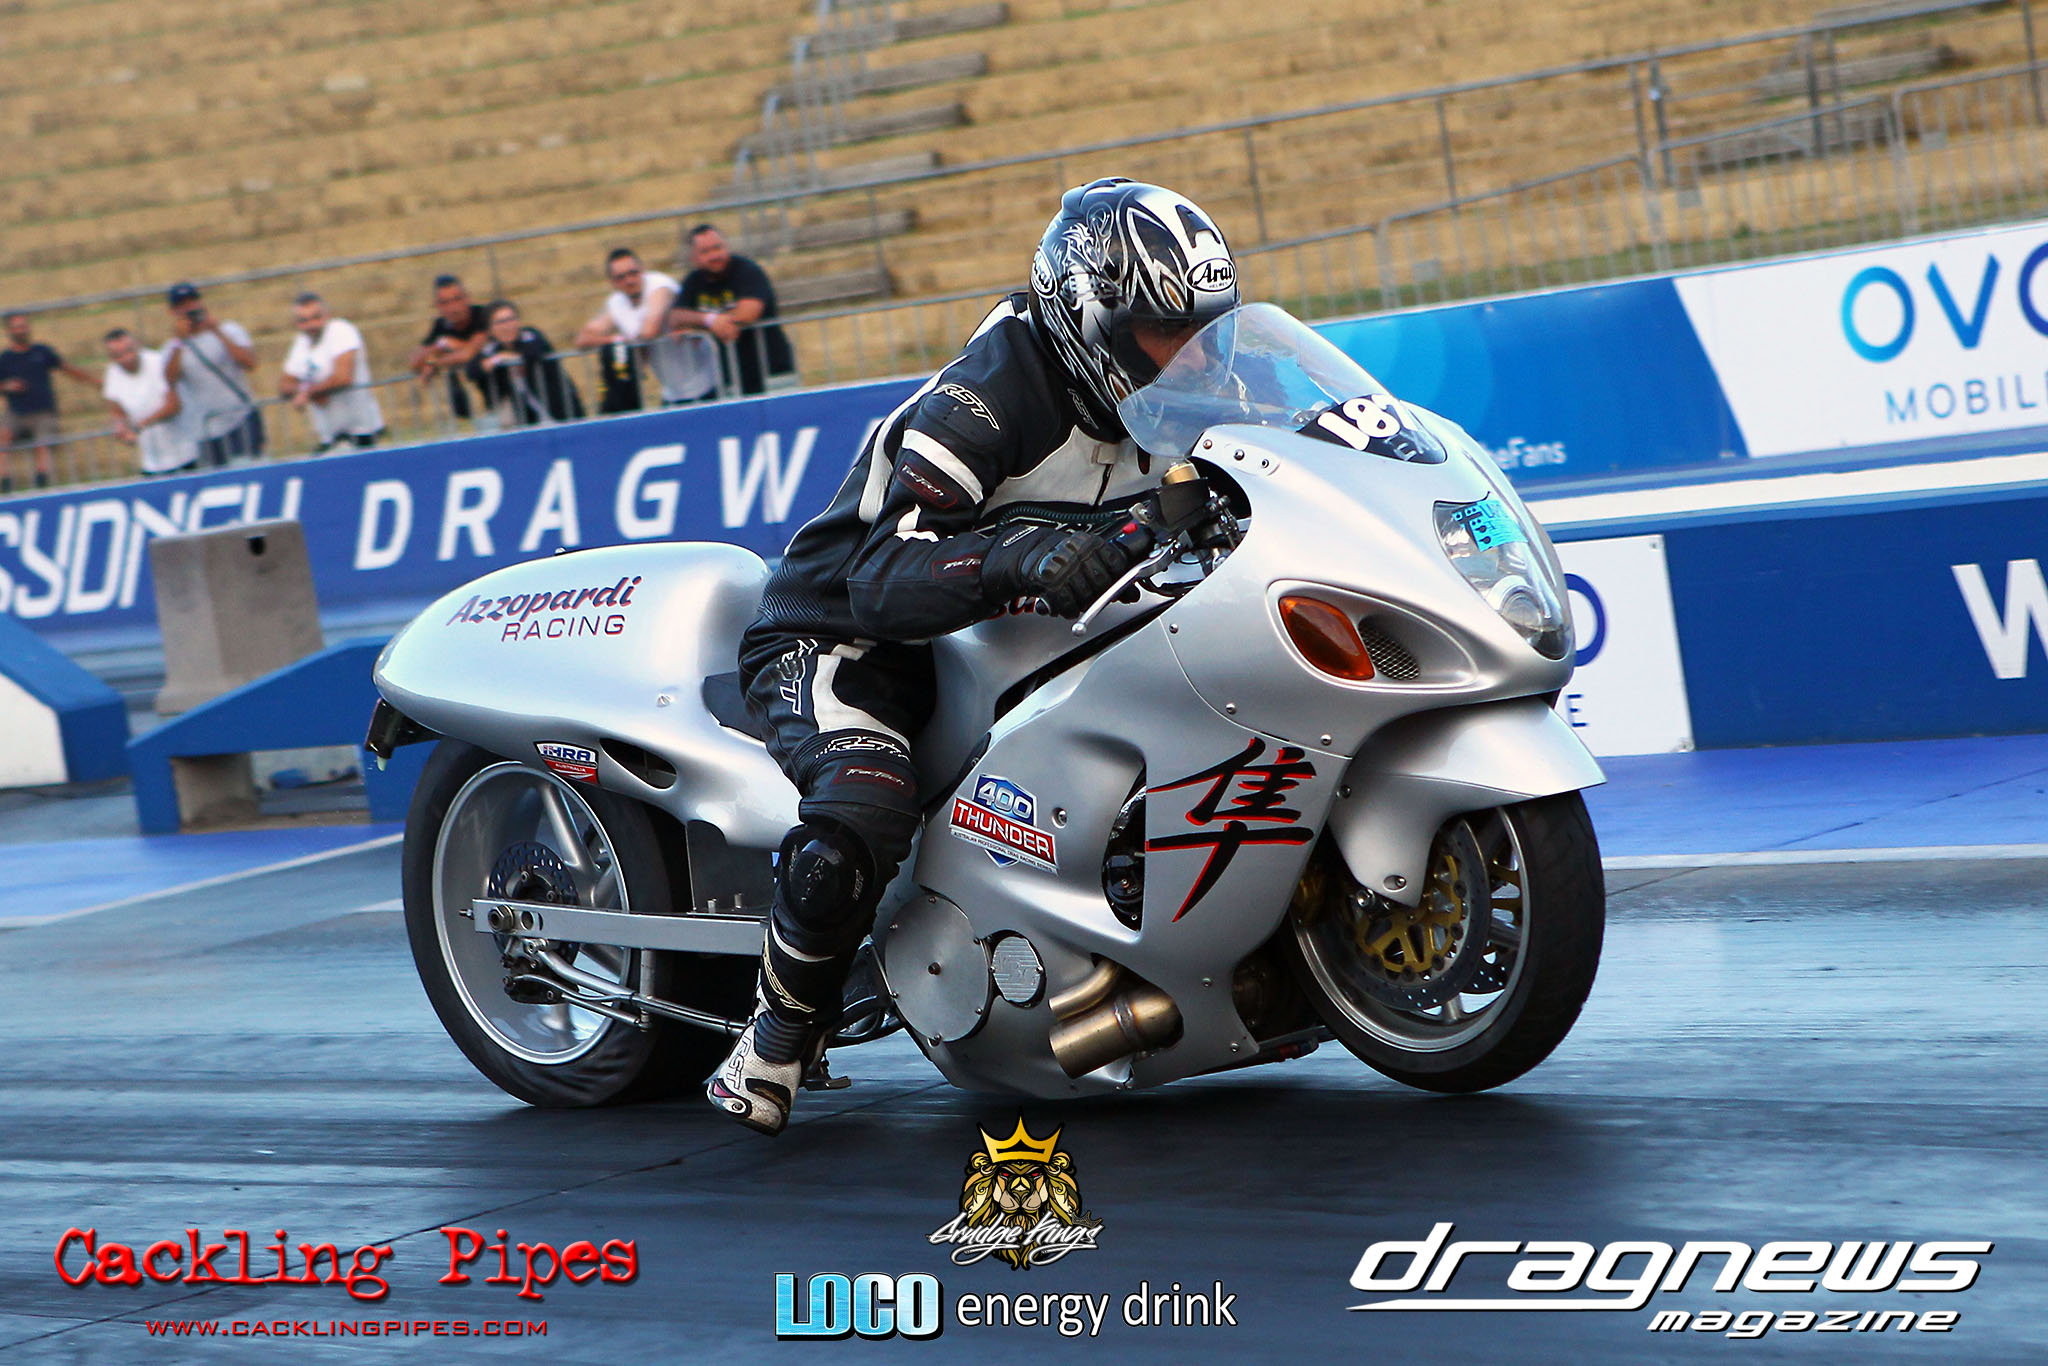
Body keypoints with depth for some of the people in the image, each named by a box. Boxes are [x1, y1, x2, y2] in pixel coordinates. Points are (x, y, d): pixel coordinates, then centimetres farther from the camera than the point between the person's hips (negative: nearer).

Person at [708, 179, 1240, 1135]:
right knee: (862, 812, -36)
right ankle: (777, 1042, -15)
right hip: (842, 636, -8)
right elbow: (881, 581, -33)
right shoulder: (987, 401, -25)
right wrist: (1015, 558, -51)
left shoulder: (1147, 414, 2)